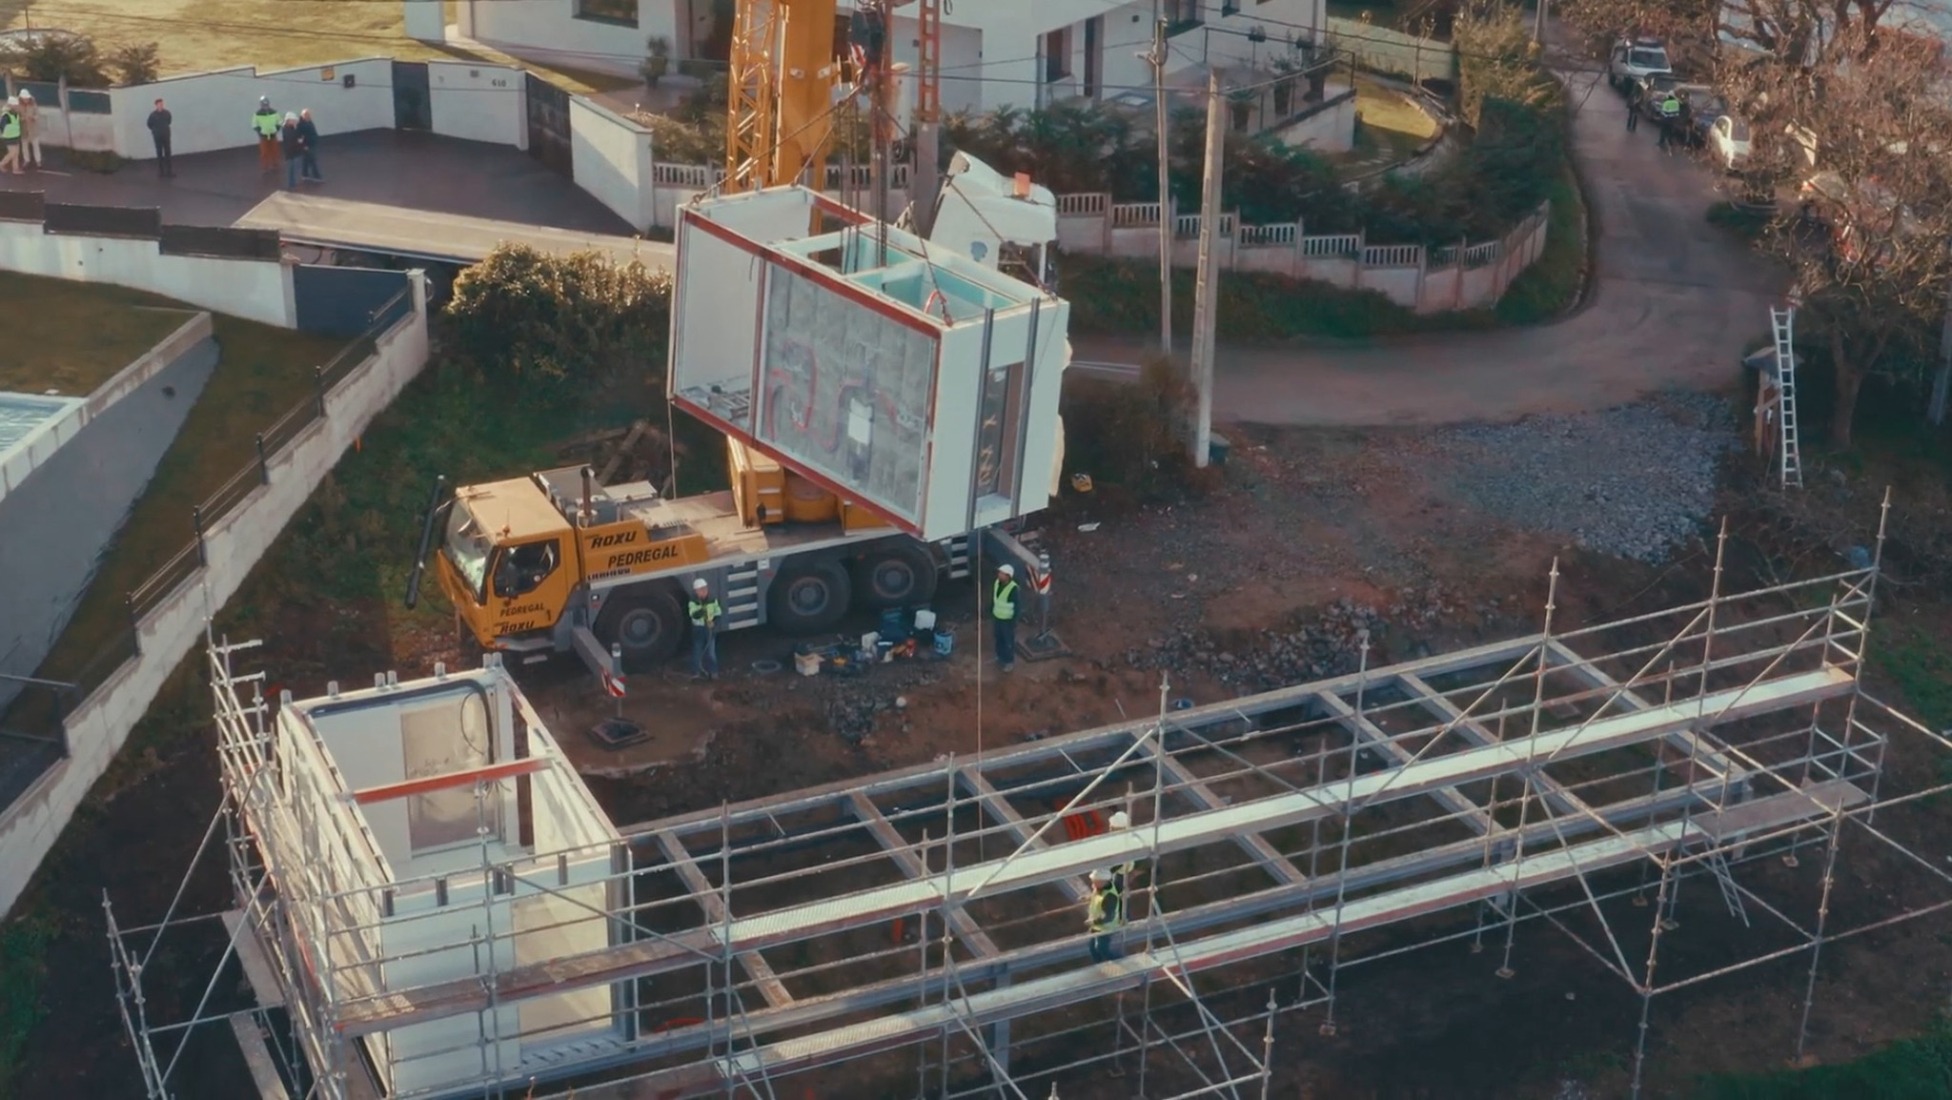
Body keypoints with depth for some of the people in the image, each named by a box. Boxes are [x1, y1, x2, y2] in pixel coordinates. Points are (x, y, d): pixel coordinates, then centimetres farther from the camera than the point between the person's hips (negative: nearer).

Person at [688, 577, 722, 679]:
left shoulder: (712, 600, -4)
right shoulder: (693, 602, -15)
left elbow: (717, 613, 4)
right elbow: (693, 615, -29)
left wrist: (714, 622, -13)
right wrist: (701, 611, -49)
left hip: (710, 628, 2)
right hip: (698, 628, -2)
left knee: (711, 651, 9)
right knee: (697, 650, 7)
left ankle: (713, 672, 20)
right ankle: (696, 672, 19)